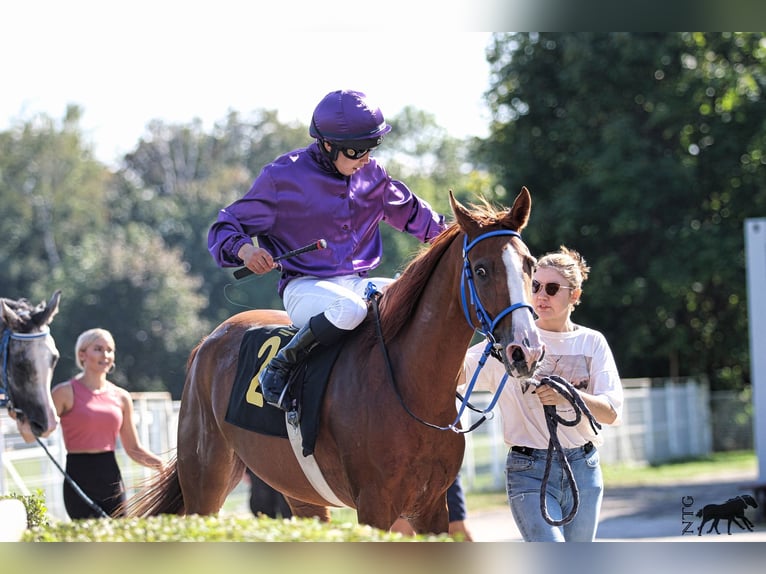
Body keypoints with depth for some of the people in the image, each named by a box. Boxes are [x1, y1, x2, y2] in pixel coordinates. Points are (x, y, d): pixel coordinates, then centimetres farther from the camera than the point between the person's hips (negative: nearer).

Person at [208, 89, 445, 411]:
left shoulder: (371, 174, 8)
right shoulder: (283, 177, -8)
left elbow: (410, 212, 29)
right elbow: (224, 228, -5)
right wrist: (244, 249, -26)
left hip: (357, 284, 6)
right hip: (304, 288, -6)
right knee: (349, 309, -39)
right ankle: (278, 370, -22)